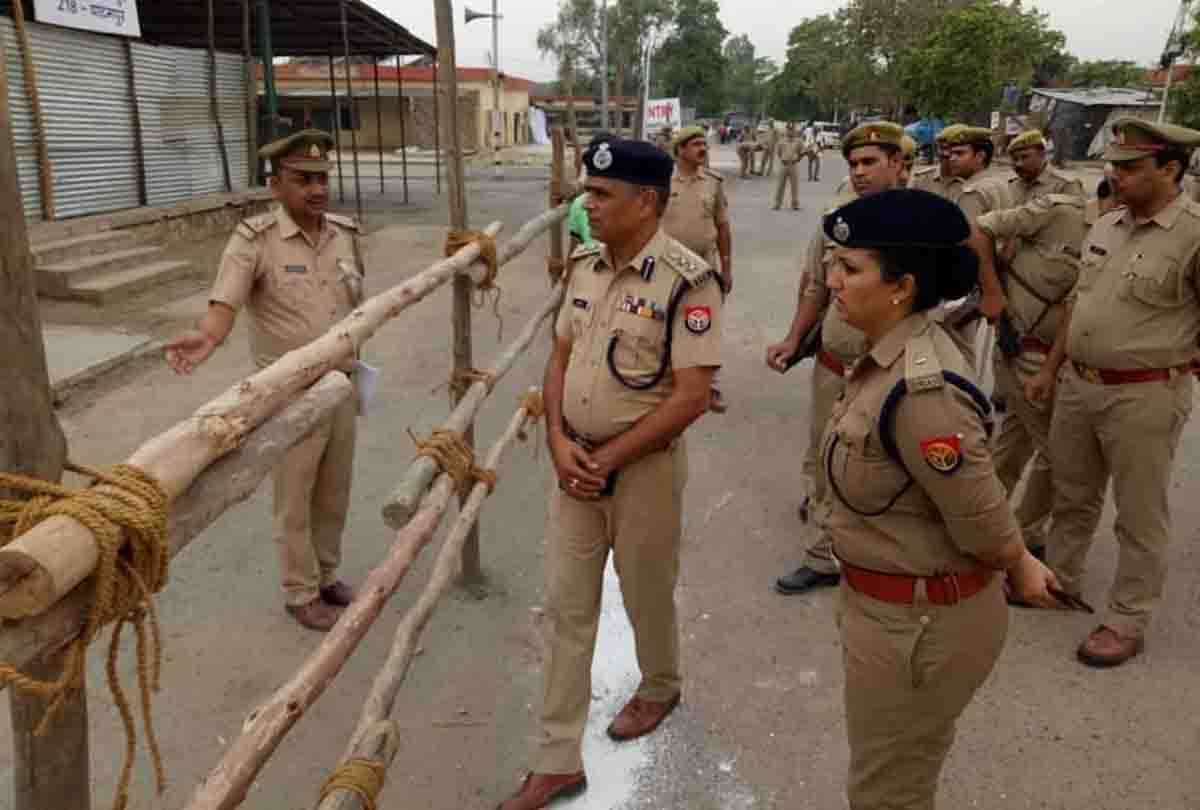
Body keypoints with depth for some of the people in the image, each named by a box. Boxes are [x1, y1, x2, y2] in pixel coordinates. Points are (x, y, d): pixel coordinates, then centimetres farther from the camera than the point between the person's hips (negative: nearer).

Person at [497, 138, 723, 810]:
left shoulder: (687, 281, -17)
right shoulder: (587, 266, 4)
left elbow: (692, 397, -20)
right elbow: (561, 357, 9)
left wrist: (609, 459, -17)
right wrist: (559, 442, -5)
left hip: (644, 466, -6)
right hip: (576, 463, 6)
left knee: (647, 595, 16)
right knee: (567, 608, 10)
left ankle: (660, 689, 48)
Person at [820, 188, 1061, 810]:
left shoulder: (920, 392, -33)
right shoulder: (894, 356, -1)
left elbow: (981, 515, -23)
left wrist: (1018, 568, -4)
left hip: (917, 621, -9)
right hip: (890, 605, 9)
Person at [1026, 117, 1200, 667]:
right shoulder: (1106, 225, 7)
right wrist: (1050, 369, 16)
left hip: (1145, 395, -7)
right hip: (1078, 384, 7)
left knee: (1140, 515, 8)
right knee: (1072, 495, 22)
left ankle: (1127, 620, 22)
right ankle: (1057, 578, 41)